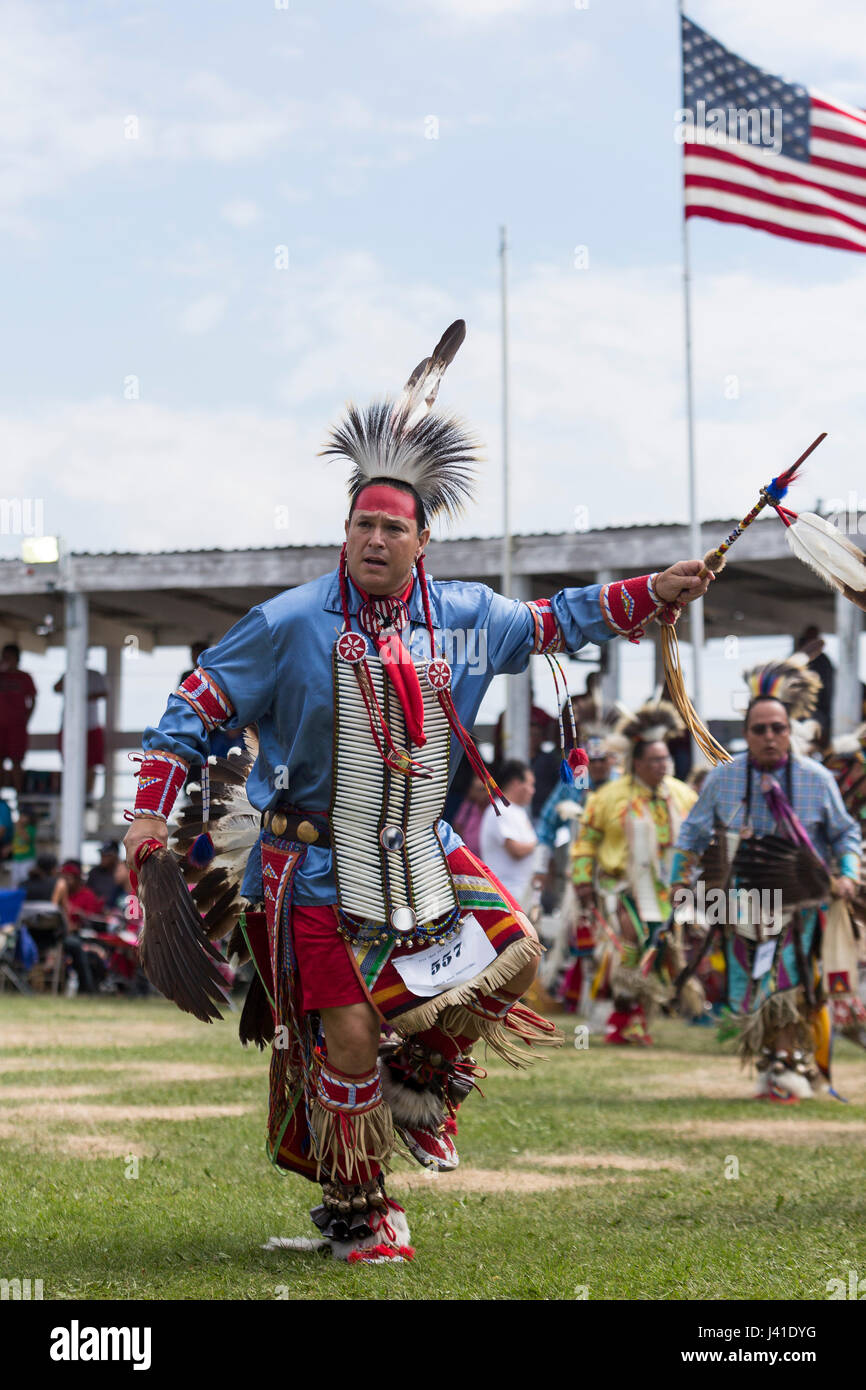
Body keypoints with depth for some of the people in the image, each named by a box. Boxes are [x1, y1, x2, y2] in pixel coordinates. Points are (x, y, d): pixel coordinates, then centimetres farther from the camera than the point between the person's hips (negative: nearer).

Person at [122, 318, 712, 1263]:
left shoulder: (458, 615, 1)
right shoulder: (291, 624, -12)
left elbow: (549, 622, 16)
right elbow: (197, 706, -7)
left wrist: (653, 593, 11)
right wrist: (150, 814, -13)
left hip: (422, 853, 5)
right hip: (320, 865, -5)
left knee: (514, 956, 1)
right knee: (347, 1037, -4)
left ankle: (422, 1078, 26)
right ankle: (352, 1212, 15)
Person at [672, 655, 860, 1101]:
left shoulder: (817, 779, -3)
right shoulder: (722, 779, 0)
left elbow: (845, 832, 10)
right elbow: (693, 832, 12)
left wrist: (847, 873, -5)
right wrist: (684, 881, 5)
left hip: (800, 902, -2)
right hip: (743, 904, 2)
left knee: (788, 981, -16)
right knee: (747, 991, 3)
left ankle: (790, 1064, -7)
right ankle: (766, 1065, 20)